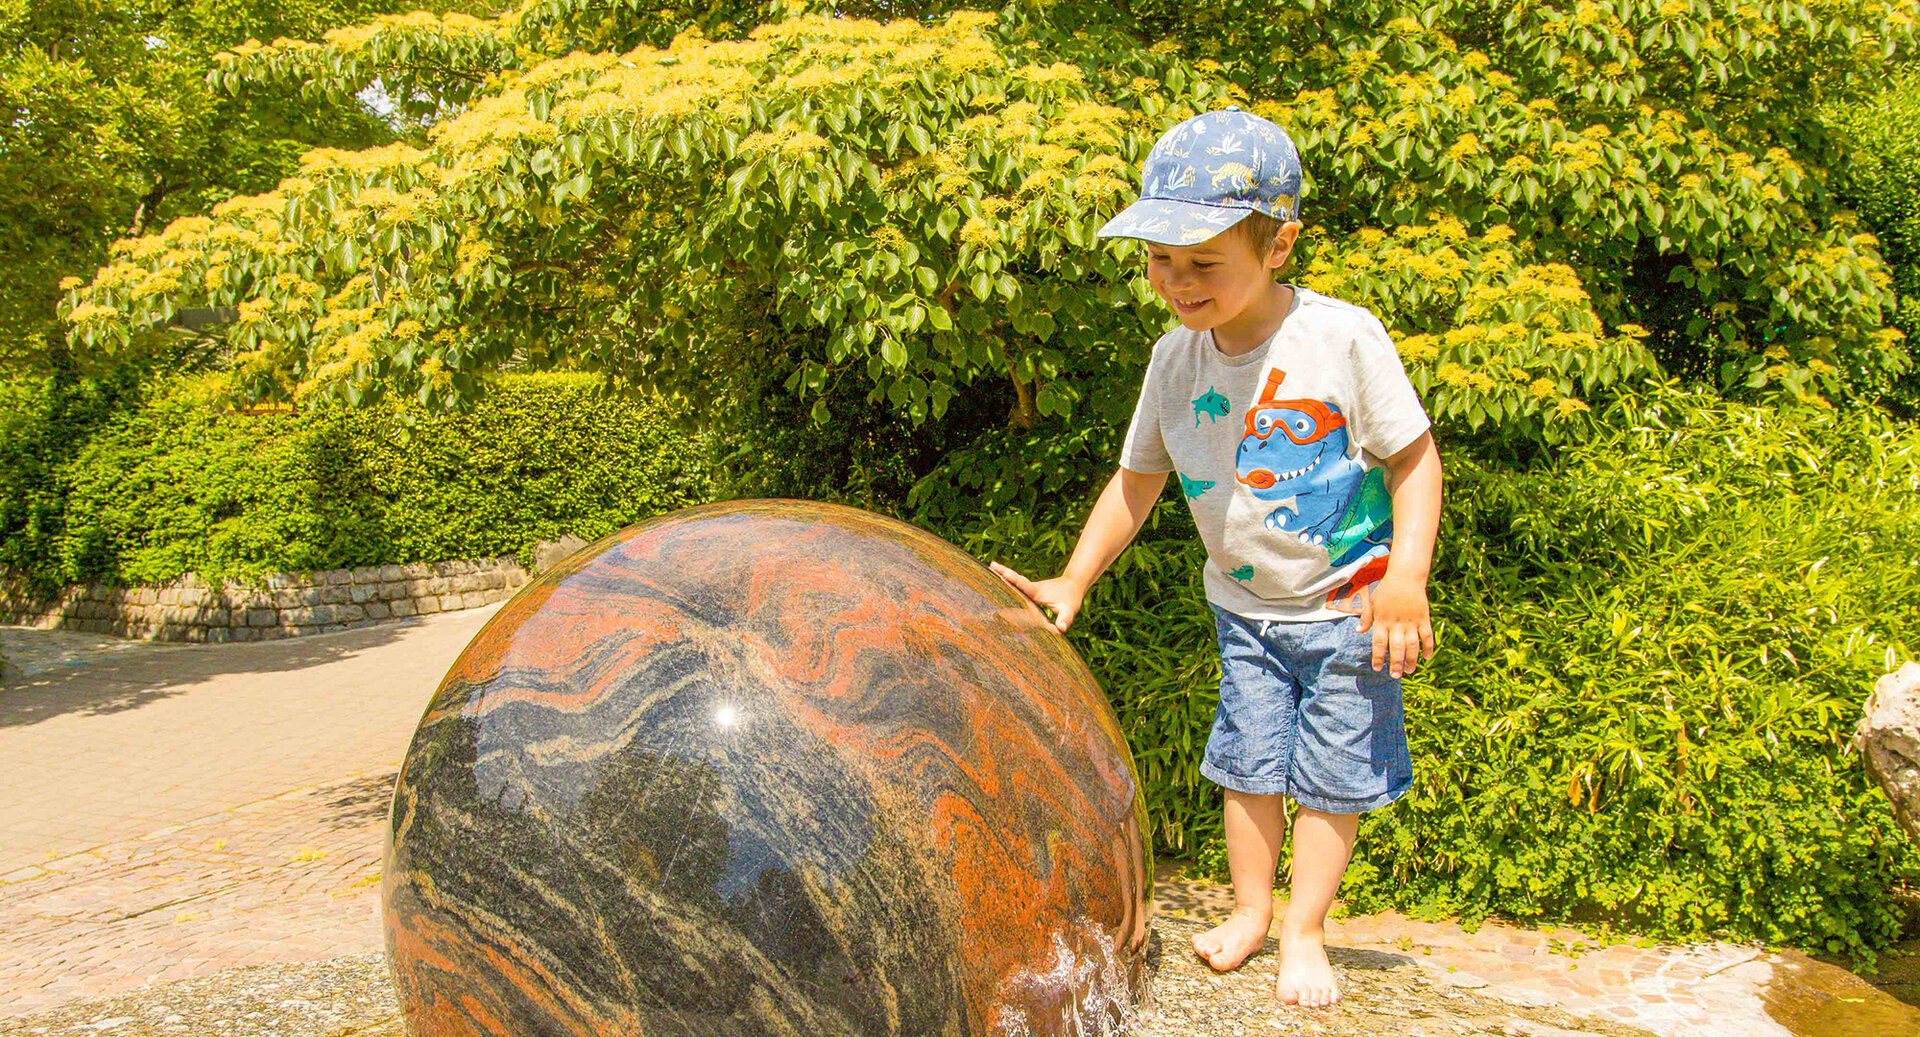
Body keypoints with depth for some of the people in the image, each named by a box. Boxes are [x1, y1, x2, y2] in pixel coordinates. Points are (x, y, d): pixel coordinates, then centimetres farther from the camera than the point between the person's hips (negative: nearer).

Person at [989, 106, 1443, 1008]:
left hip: (1348, 605, -3)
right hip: (1245, 606, 3)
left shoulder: (1341, 337, -20)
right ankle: (1250, 909, 29)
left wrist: (1406, 579, -21)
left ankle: (1303, 927, 22)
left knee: (1330, 773, 5)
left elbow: (1414, 455, -13)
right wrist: (1073, 581, 0)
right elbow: (1137, 480, 4)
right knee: (1247, 763, 9)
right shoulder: (1175, 360, -7)